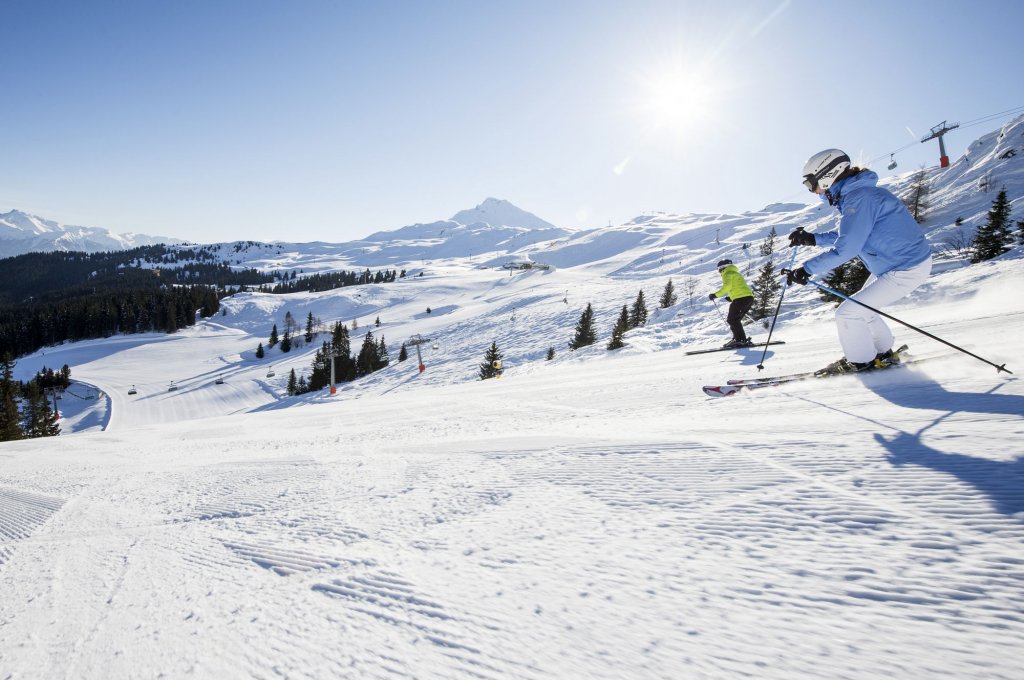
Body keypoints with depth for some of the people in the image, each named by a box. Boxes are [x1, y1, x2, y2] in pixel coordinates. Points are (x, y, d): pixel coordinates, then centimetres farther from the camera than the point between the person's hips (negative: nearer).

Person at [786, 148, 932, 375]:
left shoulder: (859, 198, -25)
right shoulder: (854, 194, 7)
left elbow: (846, 248, -31)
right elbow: (848, 234, 21)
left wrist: (807, 269, -28)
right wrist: (813, 239, 11)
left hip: (906, 270, -10)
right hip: (891, 265, 10)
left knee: (848, 313, -9)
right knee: (861, 308, 21)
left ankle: (860, 361, 10)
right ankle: (883, 353, 34)